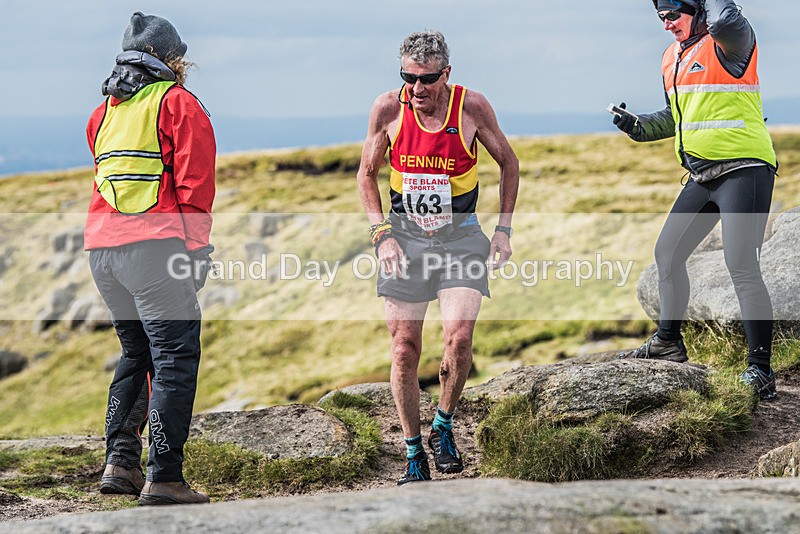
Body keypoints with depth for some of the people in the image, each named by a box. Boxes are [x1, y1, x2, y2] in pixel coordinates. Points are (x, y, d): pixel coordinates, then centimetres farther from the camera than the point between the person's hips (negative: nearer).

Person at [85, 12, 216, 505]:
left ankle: (120, 462, 15)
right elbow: (195, 182, -8)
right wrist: (197, 246, -6)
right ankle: (164, 479, -10)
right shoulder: (179, 103, 0)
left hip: (101, 246, 7)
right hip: (153, 245, -7)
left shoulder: (105, 111, 21)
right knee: (175, 358, -5)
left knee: (136, 353, 20)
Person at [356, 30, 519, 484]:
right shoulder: (388, 109, -8)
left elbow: (509, 164, 6)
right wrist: (381, 234, -4)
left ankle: (443, 427, 8)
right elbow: (367, 173, 6)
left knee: (459, 337, -18)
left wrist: (504, 229, 0)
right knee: (405, 349, -2)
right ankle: (414, 454, 12)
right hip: (404, 235, 1)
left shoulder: (473, 107, -10)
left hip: (460, 235, -1)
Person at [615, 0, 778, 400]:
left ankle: (760, 371, -13)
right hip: (702, 176, 9)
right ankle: (668, 342, 33)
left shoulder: (729, 43, -12)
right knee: (667, 254, 15)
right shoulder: (672, 58, 15)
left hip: (743, 169, -9)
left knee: (741, 266, -16)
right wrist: (638, 127, 12)